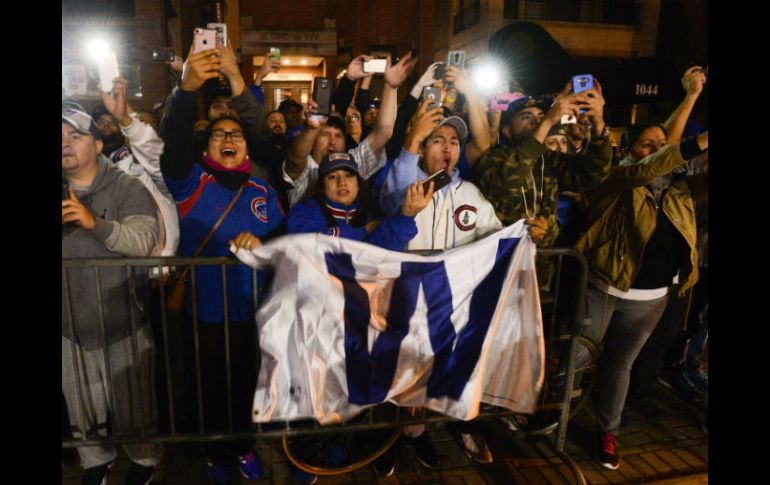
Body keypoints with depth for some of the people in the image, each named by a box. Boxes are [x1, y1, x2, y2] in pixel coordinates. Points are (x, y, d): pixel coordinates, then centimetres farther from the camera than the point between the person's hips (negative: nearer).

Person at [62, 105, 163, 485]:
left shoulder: (127, 188, -8)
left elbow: (143, 241, -22)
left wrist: (95, 223, -37)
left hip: (123, 319, -4)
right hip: (71, 322, 4)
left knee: (133, 399, 12)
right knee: (82, 404, 21)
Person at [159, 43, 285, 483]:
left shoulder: (262, 191, 3)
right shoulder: (191, 182, -6)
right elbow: (174, 140, -24)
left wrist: (262, 242, -17)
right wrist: (187, 88, -41)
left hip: (250, 311, 2)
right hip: (204, 311, -2)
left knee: (245, 383, 19)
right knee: (209, 387, 16)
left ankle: (242, 444, 44)